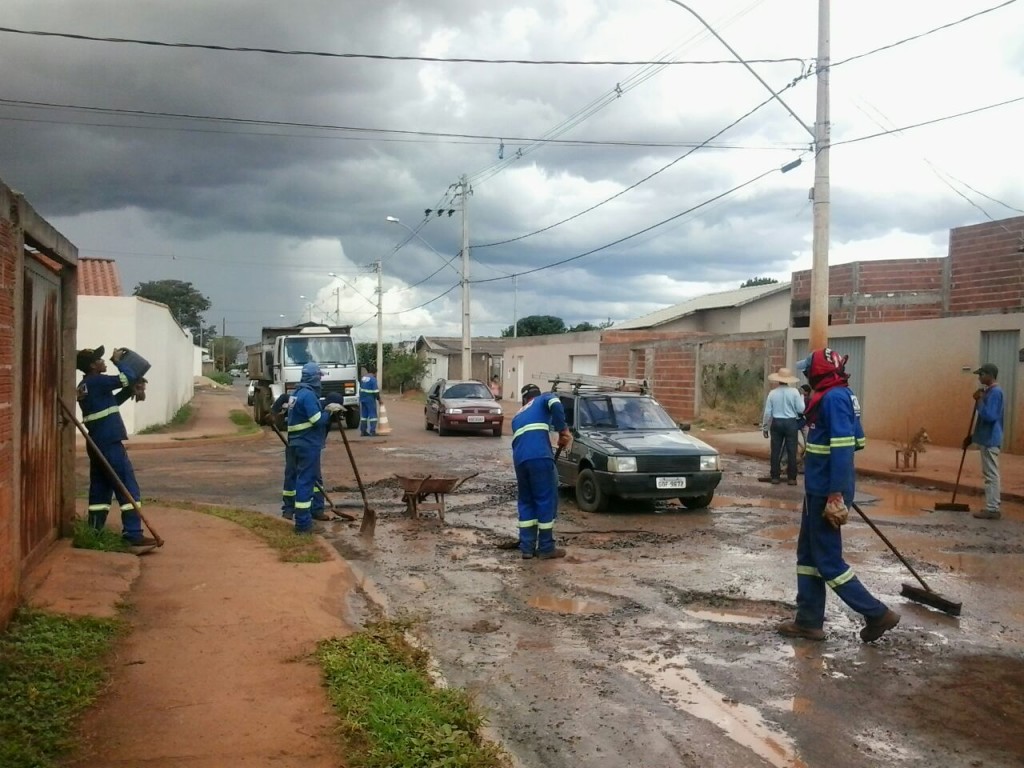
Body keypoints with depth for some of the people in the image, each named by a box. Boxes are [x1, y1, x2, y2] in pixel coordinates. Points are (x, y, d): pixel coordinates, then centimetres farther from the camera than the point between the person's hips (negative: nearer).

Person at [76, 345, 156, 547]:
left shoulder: (85, 386, 17)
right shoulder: (97, 381, -12)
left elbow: (111, 401, 24)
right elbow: (128, 378, -16)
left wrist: (130, 391, 12)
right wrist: (117, 361, -1)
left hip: (97, 444, 10)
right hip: (110, 443, -9)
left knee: (100, 488, 13)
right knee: (128, 488, -8)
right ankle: (133, 534, -11)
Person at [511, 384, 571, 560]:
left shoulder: (517, 416, 35)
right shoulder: (544, 400, 19)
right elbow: (555, 403, -6)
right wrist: (563, 430, -2)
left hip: (520, 459, 6)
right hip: (539, 457, -6)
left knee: (526, 501, 17)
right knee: (546, 500, 3)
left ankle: (527, 547, 17)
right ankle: (546, 548, 8)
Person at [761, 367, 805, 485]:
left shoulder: (772, 393, -2)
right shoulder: (794, 392, -7)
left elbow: (767, 412, -1)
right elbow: (801, 409, -5)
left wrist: (765, 427, 8)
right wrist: (802, 397, 11)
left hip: (776, 423, 1)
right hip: (791, 423, -1)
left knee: (775, 450, 7)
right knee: (791, 451, 4)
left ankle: (775, 476, 9)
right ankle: (791, 477, 5)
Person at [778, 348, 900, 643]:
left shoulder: (834, 397, -18)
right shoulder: (838, 395, 12)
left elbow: (843, 447, -24)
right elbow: (854, 441, 18)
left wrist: (835, 494, -26)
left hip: (826, 492, -10)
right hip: (820, 489, 10)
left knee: (828, 560, -2)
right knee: (808, 554, 14)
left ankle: (877, 614, 6)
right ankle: (809, 621, 20)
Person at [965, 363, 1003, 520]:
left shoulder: (995, 392, -17)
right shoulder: (989, 392, 15)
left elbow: (989, 416, -27)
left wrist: (979, 400, -17)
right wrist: (973, 436, 22)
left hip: (990, 440, -10)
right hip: (986, 439, 10)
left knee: (991, 475, -7)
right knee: (990, 474, 12)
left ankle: (992, 509, -4)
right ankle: (992, 507, 17)